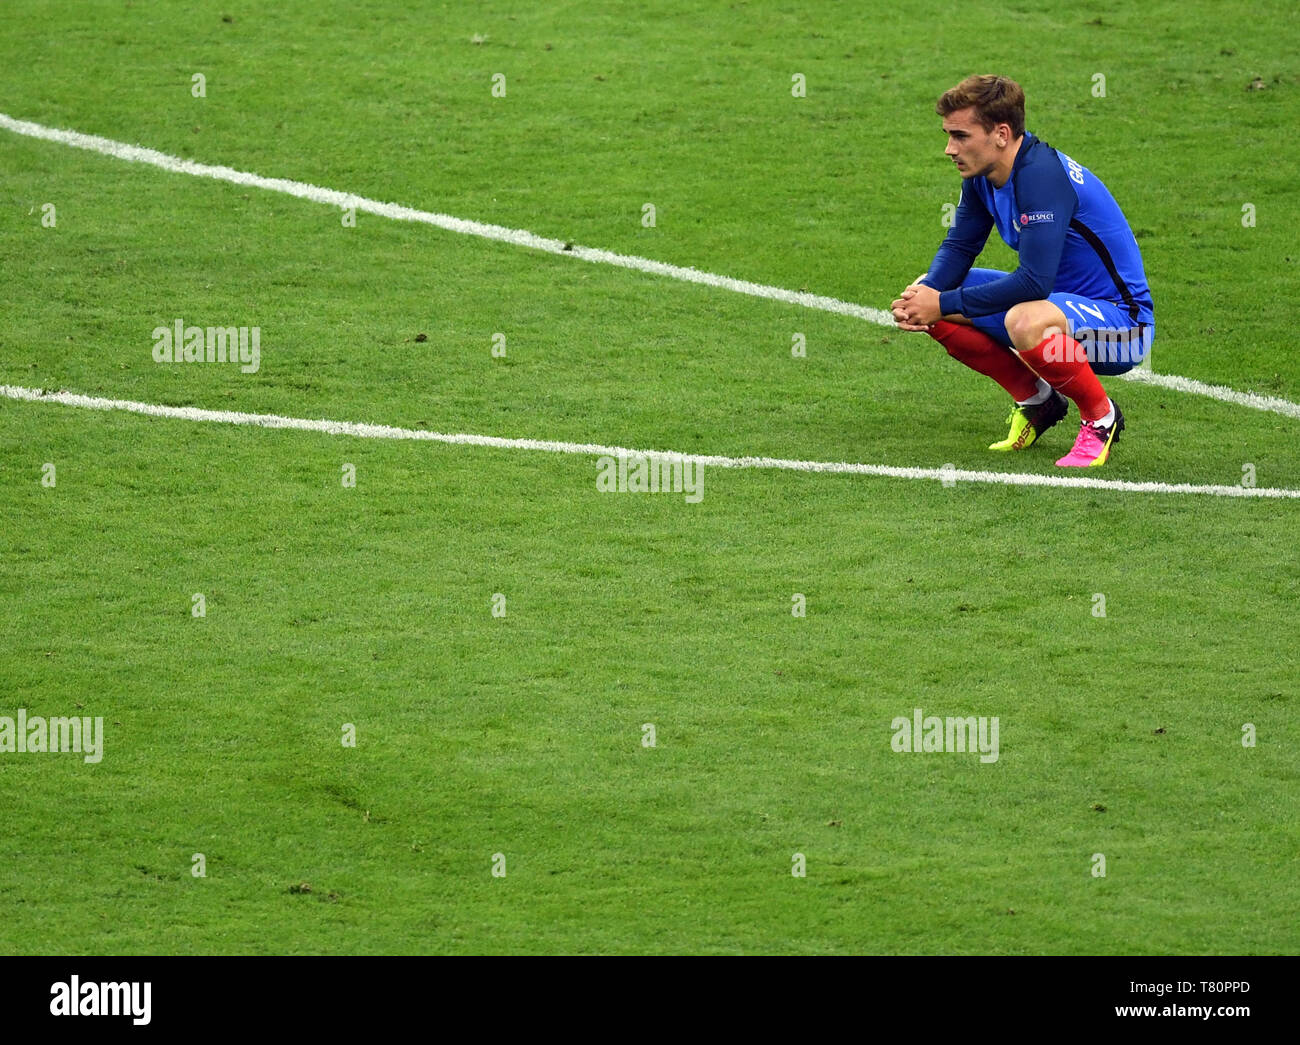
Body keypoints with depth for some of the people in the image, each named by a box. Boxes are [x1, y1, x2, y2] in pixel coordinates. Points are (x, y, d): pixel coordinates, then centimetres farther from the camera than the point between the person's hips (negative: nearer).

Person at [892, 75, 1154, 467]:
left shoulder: (1041, 174, -27)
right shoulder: (982, 175, 0)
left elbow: (1034, 281, -32)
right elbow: (958, 247, 10)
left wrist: (943, 304, -27)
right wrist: (925, 292, -12)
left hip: (1121, 323, -9)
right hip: (1062, 300, 9)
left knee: (1025, 322, -40)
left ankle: (1100, 417, -11)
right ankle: (1036, 400, 13)